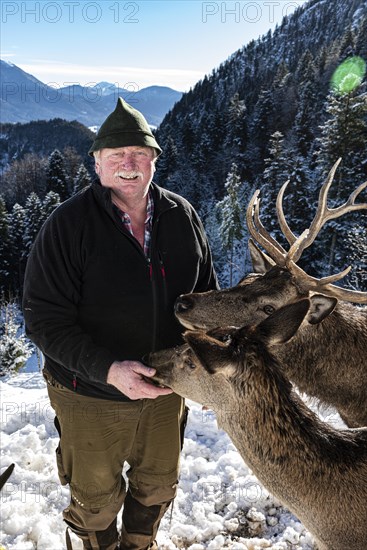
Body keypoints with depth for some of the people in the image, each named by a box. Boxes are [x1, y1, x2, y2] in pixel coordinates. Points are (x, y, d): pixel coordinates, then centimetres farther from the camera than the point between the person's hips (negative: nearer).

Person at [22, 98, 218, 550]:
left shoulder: (181, 215, -5)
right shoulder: (68, 224, -18)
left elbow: (206, 294, 5)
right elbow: (45, 321, -19)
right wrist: (108, 369, -31)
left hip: (166, 387, 4)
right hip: (91, 397, -4)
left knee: (158, 486, 26)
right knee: (96, 500, 19)